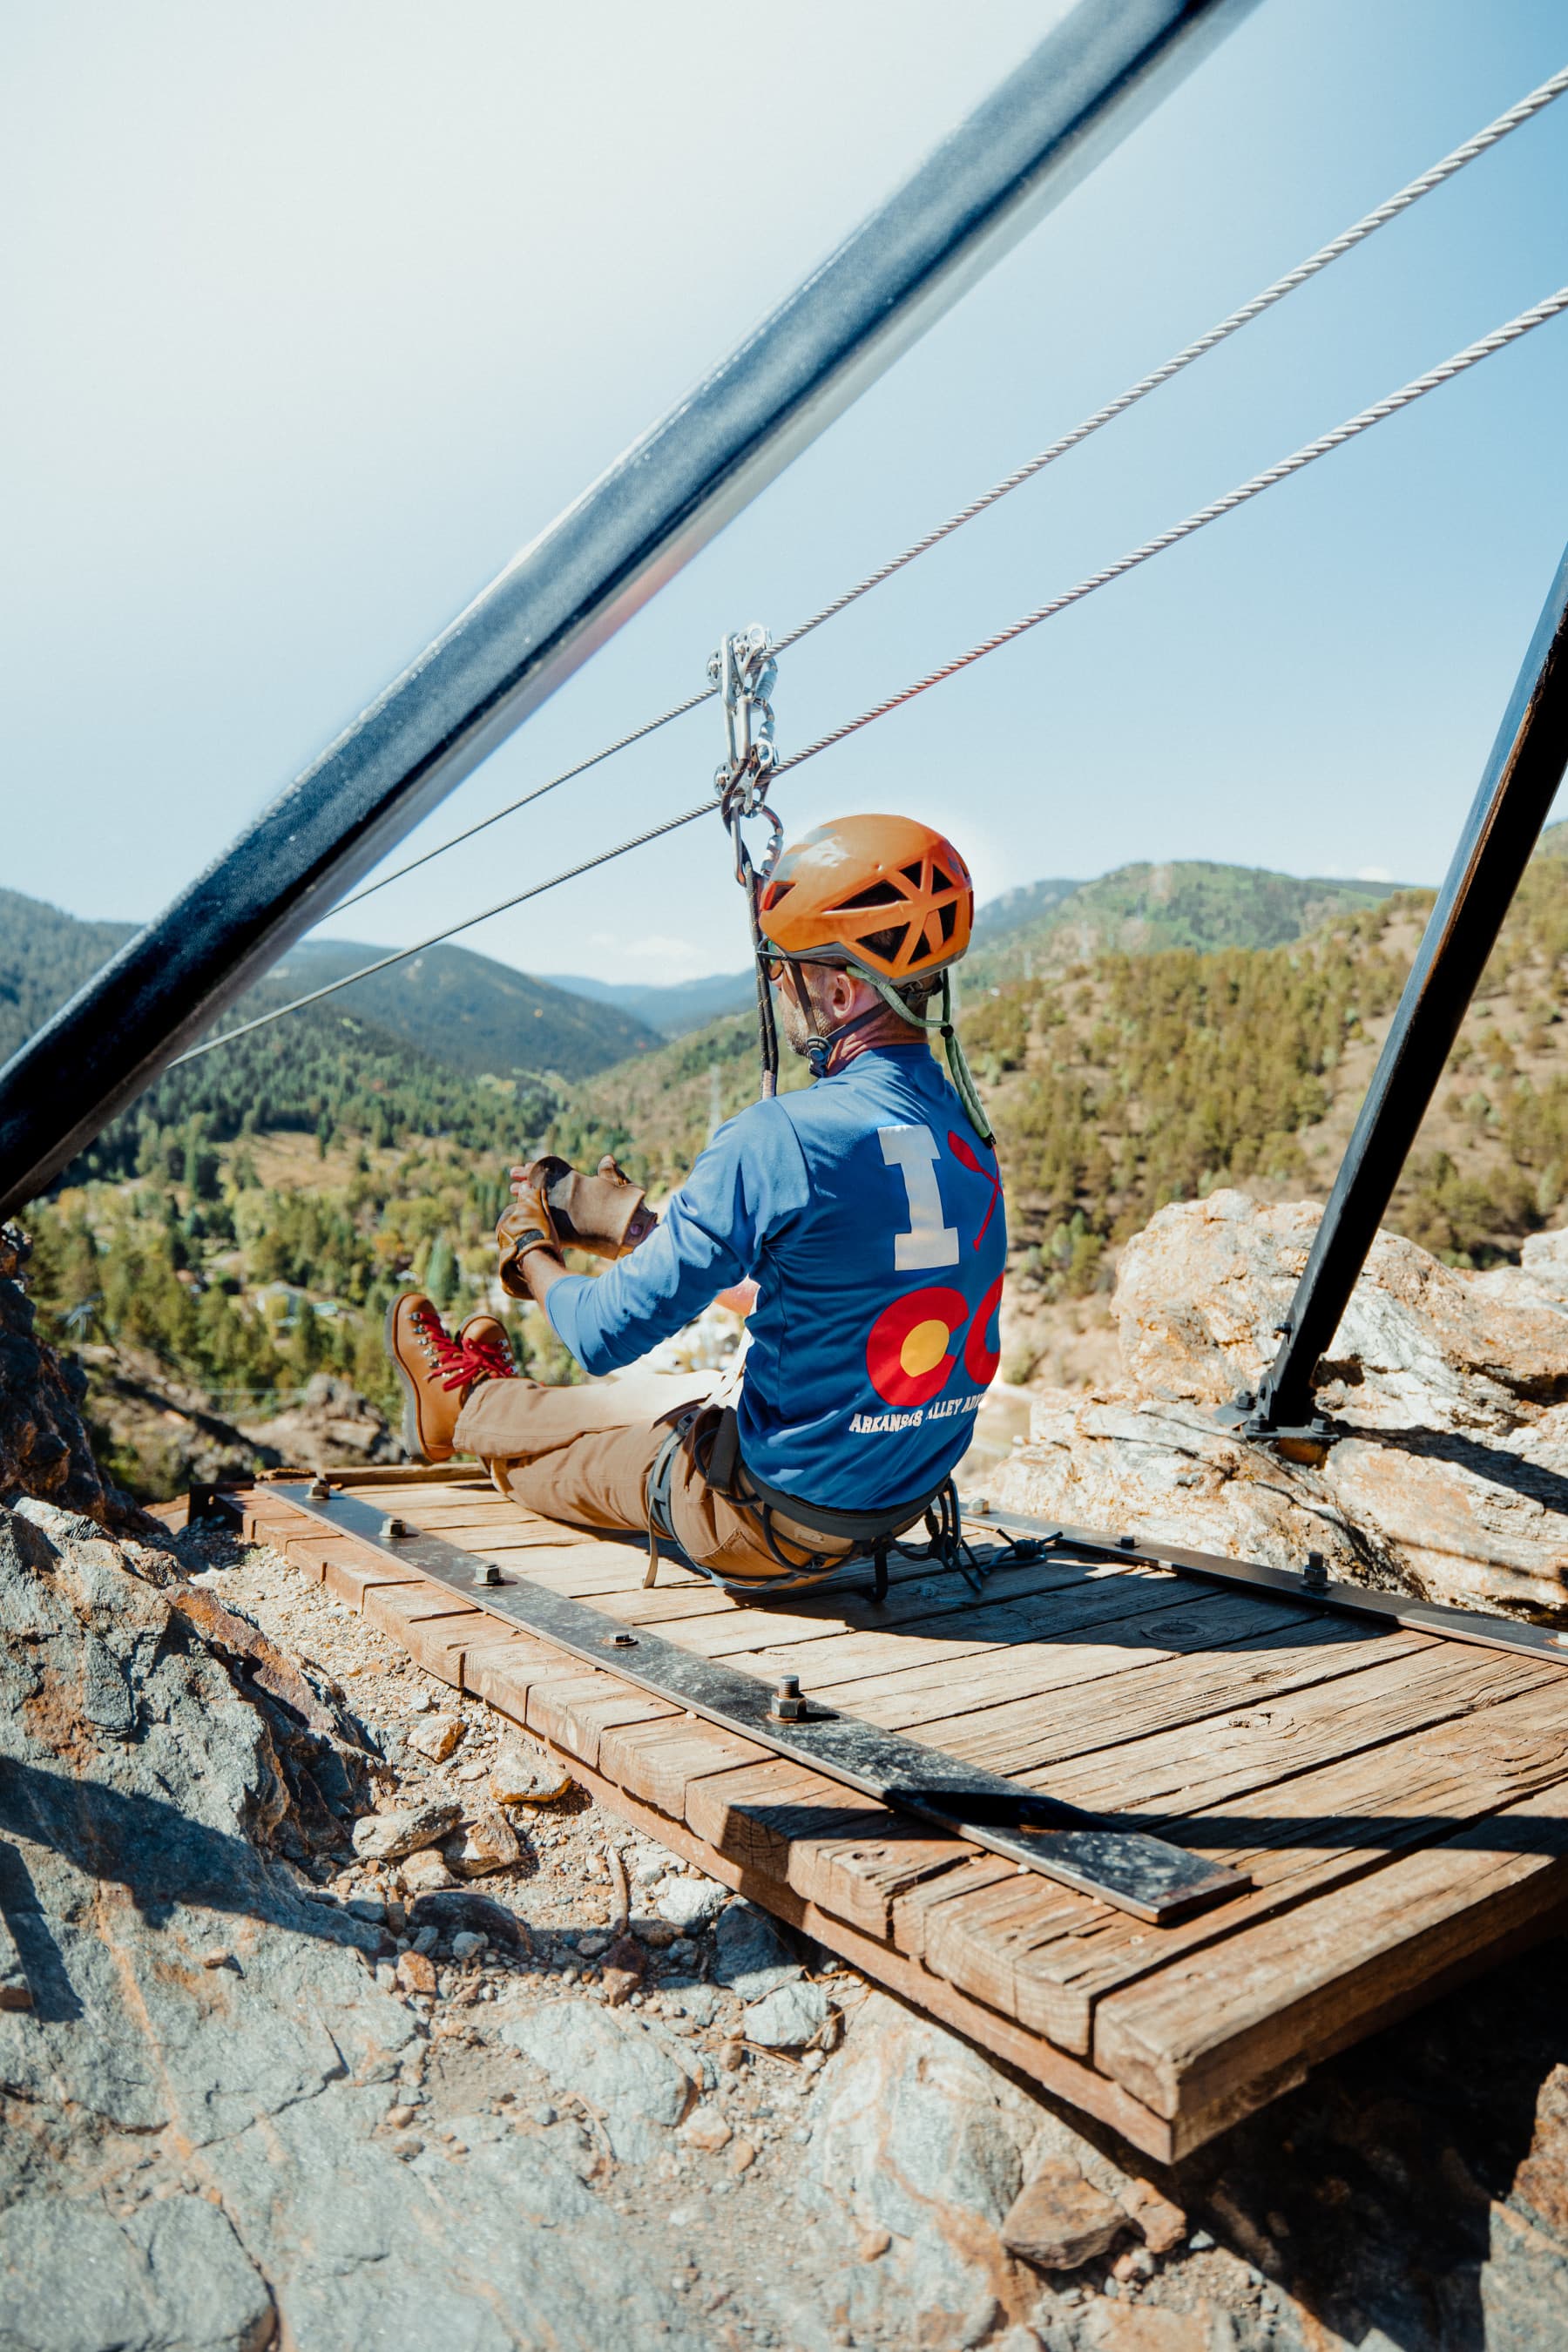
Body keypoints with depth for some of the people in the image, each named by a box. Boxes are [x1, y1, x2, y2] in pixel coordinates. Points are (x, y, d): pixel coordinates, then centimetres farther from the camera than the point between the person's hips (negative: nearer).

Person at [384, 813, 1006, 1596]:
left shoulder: (779, 1139, -27)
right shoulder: (964, 1130, 0)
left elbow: (606, 1336, -20)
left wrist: (533, 1256, 3)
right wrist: (628, 1222, 21)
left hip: (780, 1519, -7)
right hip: (911, 1497, 7)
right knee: (672, 1390, 28)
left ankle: (464, 1407, 53)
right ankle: (495, 1398, 56)